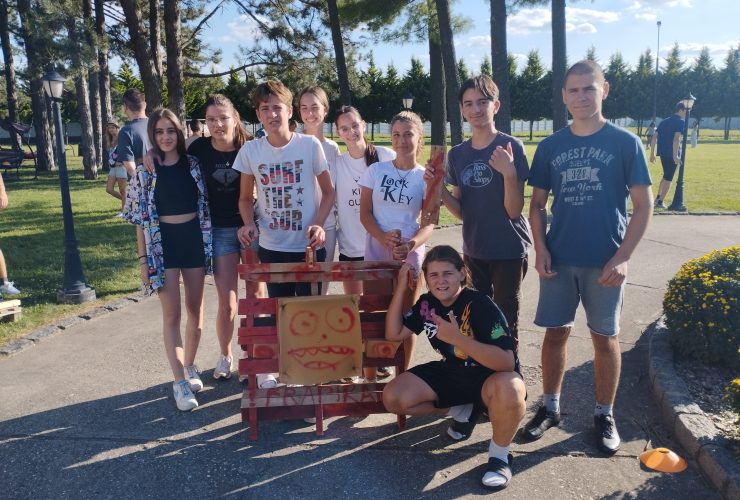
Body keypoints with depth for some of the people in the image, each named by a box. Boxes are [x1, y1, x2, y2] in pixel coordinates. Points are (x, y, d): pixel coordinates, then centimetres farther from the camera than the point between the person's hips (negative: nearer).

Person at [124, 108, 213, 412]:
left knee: (195, 308, 10)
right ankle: (180, 382, 3)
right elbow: (140, 218, -1)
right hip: (162, 242, -2)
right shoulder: (145, 171, -2)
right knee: (171, 314, -2)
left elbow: (205, 205, 8)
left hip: (194, 238, 2)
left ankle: (189, 365, 29)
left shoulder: (192, 164, 3)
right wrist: (143, 258, -4)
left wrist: (208, 243, 5)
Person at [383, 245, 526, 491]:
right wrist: (401, 287, -14)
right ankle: (464, 411, 11)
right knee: (393, 398, -12)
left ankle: (499, 454, -11)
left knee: (509, 390, -43)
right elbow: (393, 334, -6)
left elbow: (507, 362, -33)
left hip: (491, 375, -6)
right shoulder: (426, 304, -5)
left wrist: (457, 338, -43)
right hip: (453, 372, 6)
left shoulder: (480, 304, -25)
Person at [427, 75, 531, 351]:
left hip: (509, 250, -5)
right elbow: (461, 212, 5)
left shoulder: (511, 147, -11)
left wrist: (509, 173, -30)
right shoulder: (457, 154, 3)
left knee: (505, 322, 2)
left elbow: (514, 210, -14)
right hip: (474, 251, 5)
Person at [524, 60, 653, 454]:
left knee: (604, 336, 8)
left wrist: (622, 257, -12)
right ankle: (550, 407, 26)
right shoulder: (550, 147, 5)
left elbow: (643, 205, -3)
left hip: (605, 261, -2)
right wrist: (540, 248, -4)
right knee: (555, 332, 9)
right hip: (558, 259, 2)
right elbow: (537, 203, 10)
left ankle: (605, 416, 25)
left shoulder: (625, 143, -2)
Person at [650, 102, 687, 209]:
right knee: (668, 178, 3)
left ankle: (658, 198, 24)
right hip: (672, 154, -7)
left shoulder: (665, 121, 14)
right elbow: (676, 139, -23)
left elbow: (654, 137, 9)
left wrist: (652, 154, 12)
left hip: (662, 153, 7)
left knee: (666, 175, 24)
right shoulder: (681, 122, -8)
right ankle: (660, 202, 3)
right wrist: (675, 156, -26)